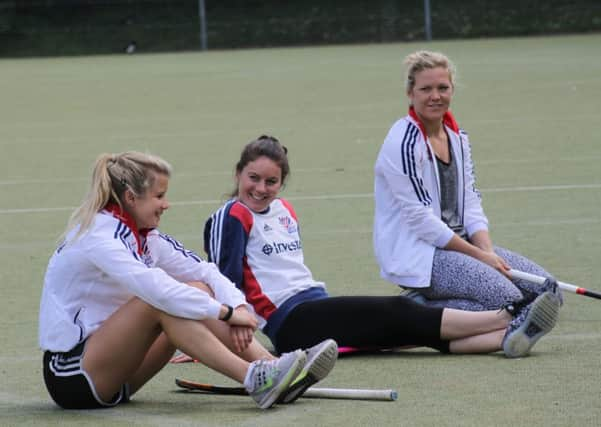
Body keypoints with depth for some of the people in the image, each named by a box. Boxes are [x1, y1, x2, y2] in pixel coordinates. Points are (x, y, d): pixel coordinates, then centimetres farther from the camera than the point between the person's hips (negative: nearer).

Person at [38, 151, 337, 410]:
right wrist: (225, 312, -29)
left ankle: (272, 367, -18)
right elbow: (152, 285, -33)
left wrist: (237, 306, -19)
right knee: (158, 303, -29)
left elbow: (203, 270, 1)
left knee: (198, 291, -6)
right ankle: (253, 379, -33)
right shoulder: (97, 235, -19)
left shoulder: (144, 237, 7)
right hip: (69, 373, -8)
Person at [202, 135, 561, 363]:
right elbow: (227, 280, -11)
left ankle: (506, 337, -33)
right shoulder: (232, 218, -5)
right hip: (289, 324, -8)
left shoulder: (285, 211, 19)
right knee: (394, 312, -19)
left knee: (409, 326, -15)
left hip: (315, 305, 8)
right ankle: (507, 318, -25)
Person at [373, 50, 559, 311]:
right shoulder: (404, 143, -15)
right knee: (506, 298, -26)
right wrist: (479, 256, -17)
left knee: (545, 288, -5)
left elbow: (470, 202, 10)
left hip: (459, 242, 9)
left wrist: (487, 250, -9)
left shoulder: (457, 137, 12)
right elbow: (420, 218, -18)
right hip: (414, 254, -9)